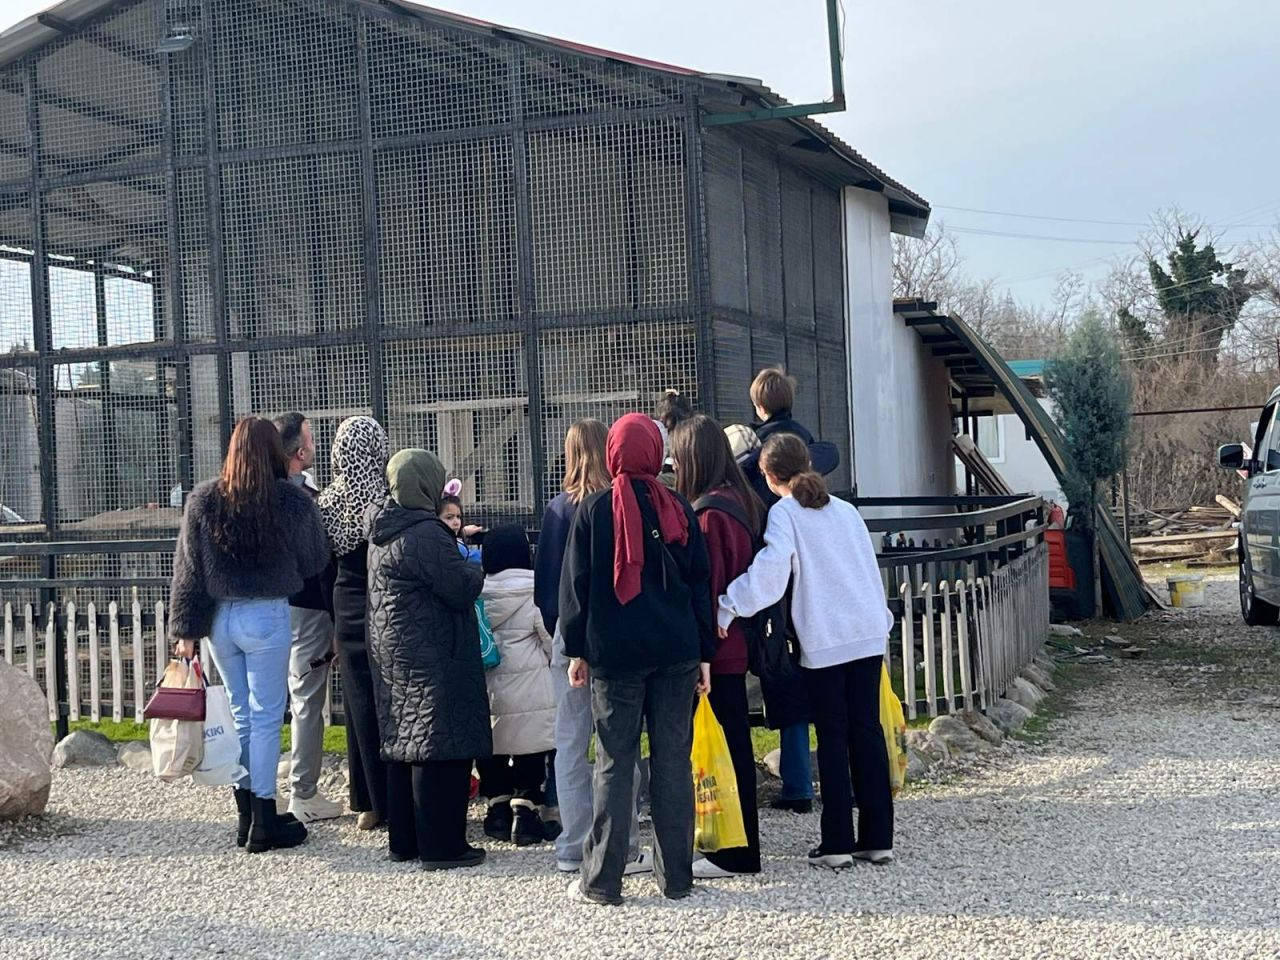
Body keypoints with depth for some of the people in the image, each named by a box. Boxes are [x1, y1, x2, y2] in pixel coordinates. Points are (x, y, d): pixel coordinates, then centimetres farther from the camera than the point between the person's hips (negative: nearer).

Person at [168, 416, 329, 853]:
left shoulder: (203, 501, 1)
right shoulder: (292, 502, -10)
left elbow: (188, 569, 3)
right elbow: (314, 562, 1)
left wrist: (186, 629, 6)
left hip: (219, 616, 4)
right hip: (265, 616, -4)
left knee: (240, 713, 15)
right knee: (266, 716, 3)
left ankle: (246, 815, 23)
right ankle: (263, 823, 7)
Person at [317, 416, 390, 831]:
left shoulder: (327, 502, 0)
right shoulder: (388, 500, -15)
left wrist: (335, 622, 13)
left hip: (348, 613, 4)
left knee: (359, 704, 11)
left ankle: (367, 804, 18)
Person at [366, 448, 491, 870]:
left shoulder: (382, 533, 11)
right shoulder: (426, 534, -19)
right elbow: (461, 588, -19)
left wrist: (456, 549, 19)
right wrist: (476, 569, 1)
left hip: (392, 653, 10)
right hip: (433, 657, -10)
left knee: (403, 744, 14)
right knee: (439, 747, -4)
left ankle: (404, 840, 21)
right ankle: (441, 845, 0)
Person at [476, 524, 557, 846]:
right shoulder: (534, 590, -11)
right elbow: (552, 637, -7)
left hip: (487, 684, 4)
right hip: (528, 689, -4)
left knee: (493, 748, 14)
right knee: (530, 750, 3)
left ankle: (498, 806, 19)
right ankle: (524, 807, -1)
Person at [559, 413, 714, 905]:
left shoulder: (594, 509, -2)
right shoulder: (677, 508, 4)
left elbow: (575, 584, 0)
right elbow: (700, 582, 6)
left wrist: (577, 650, 8)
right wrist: (704, 652, 12)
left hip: (613, 653, -2)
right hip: (676, 651, 2)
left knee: (614, 764, 3)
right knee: (673, 762, 7)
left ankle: (602, 880, 5)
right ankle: (676, 876, 12)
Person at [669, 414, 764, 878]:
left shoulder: (709, 513, -17)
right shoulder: (743, 503, 11)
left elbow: (704, 589, -18)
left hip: (715, 650, -9)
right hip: (737, 646, 9)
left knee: (723, 748, -2)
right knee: (735, 743, 15)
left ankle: (736, 853, 4)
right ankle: (739, 845, 24)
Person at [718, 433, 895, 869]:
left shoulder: (784, 512, -3)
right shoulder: (846, 510, 16)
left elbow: (770, 567, -19)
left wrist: (727, 607, -17)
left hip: (823, 640, -5)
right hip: (868, 633, 5)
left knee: (833, 739, 2)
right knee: (867, 731, 9)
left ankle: (837, 842, 4)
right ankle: (878, 838, 12)